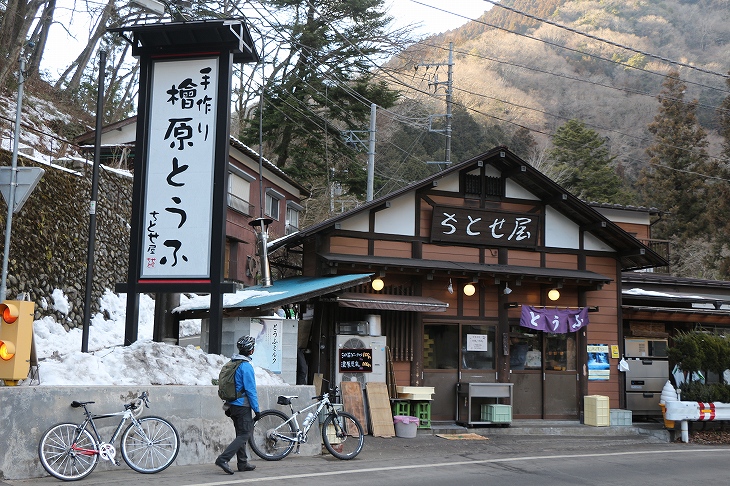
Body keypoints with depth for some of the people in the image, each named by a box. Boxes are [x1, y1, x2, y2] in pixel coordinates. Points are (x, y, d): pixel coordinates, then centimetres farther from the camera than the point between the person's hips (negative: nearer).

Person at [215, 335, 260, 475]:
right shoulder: (246, 366, -17)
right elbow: (250, 390, -18)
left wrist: (228, 407, 21)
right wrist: (256, 409, -12)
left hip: (232, 404, 9)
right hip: (243, 406, -9)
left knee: (241, 434, 16)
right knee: (244, 435, -5)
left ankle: (243, 463, 22)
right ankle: (223, 459, -14)